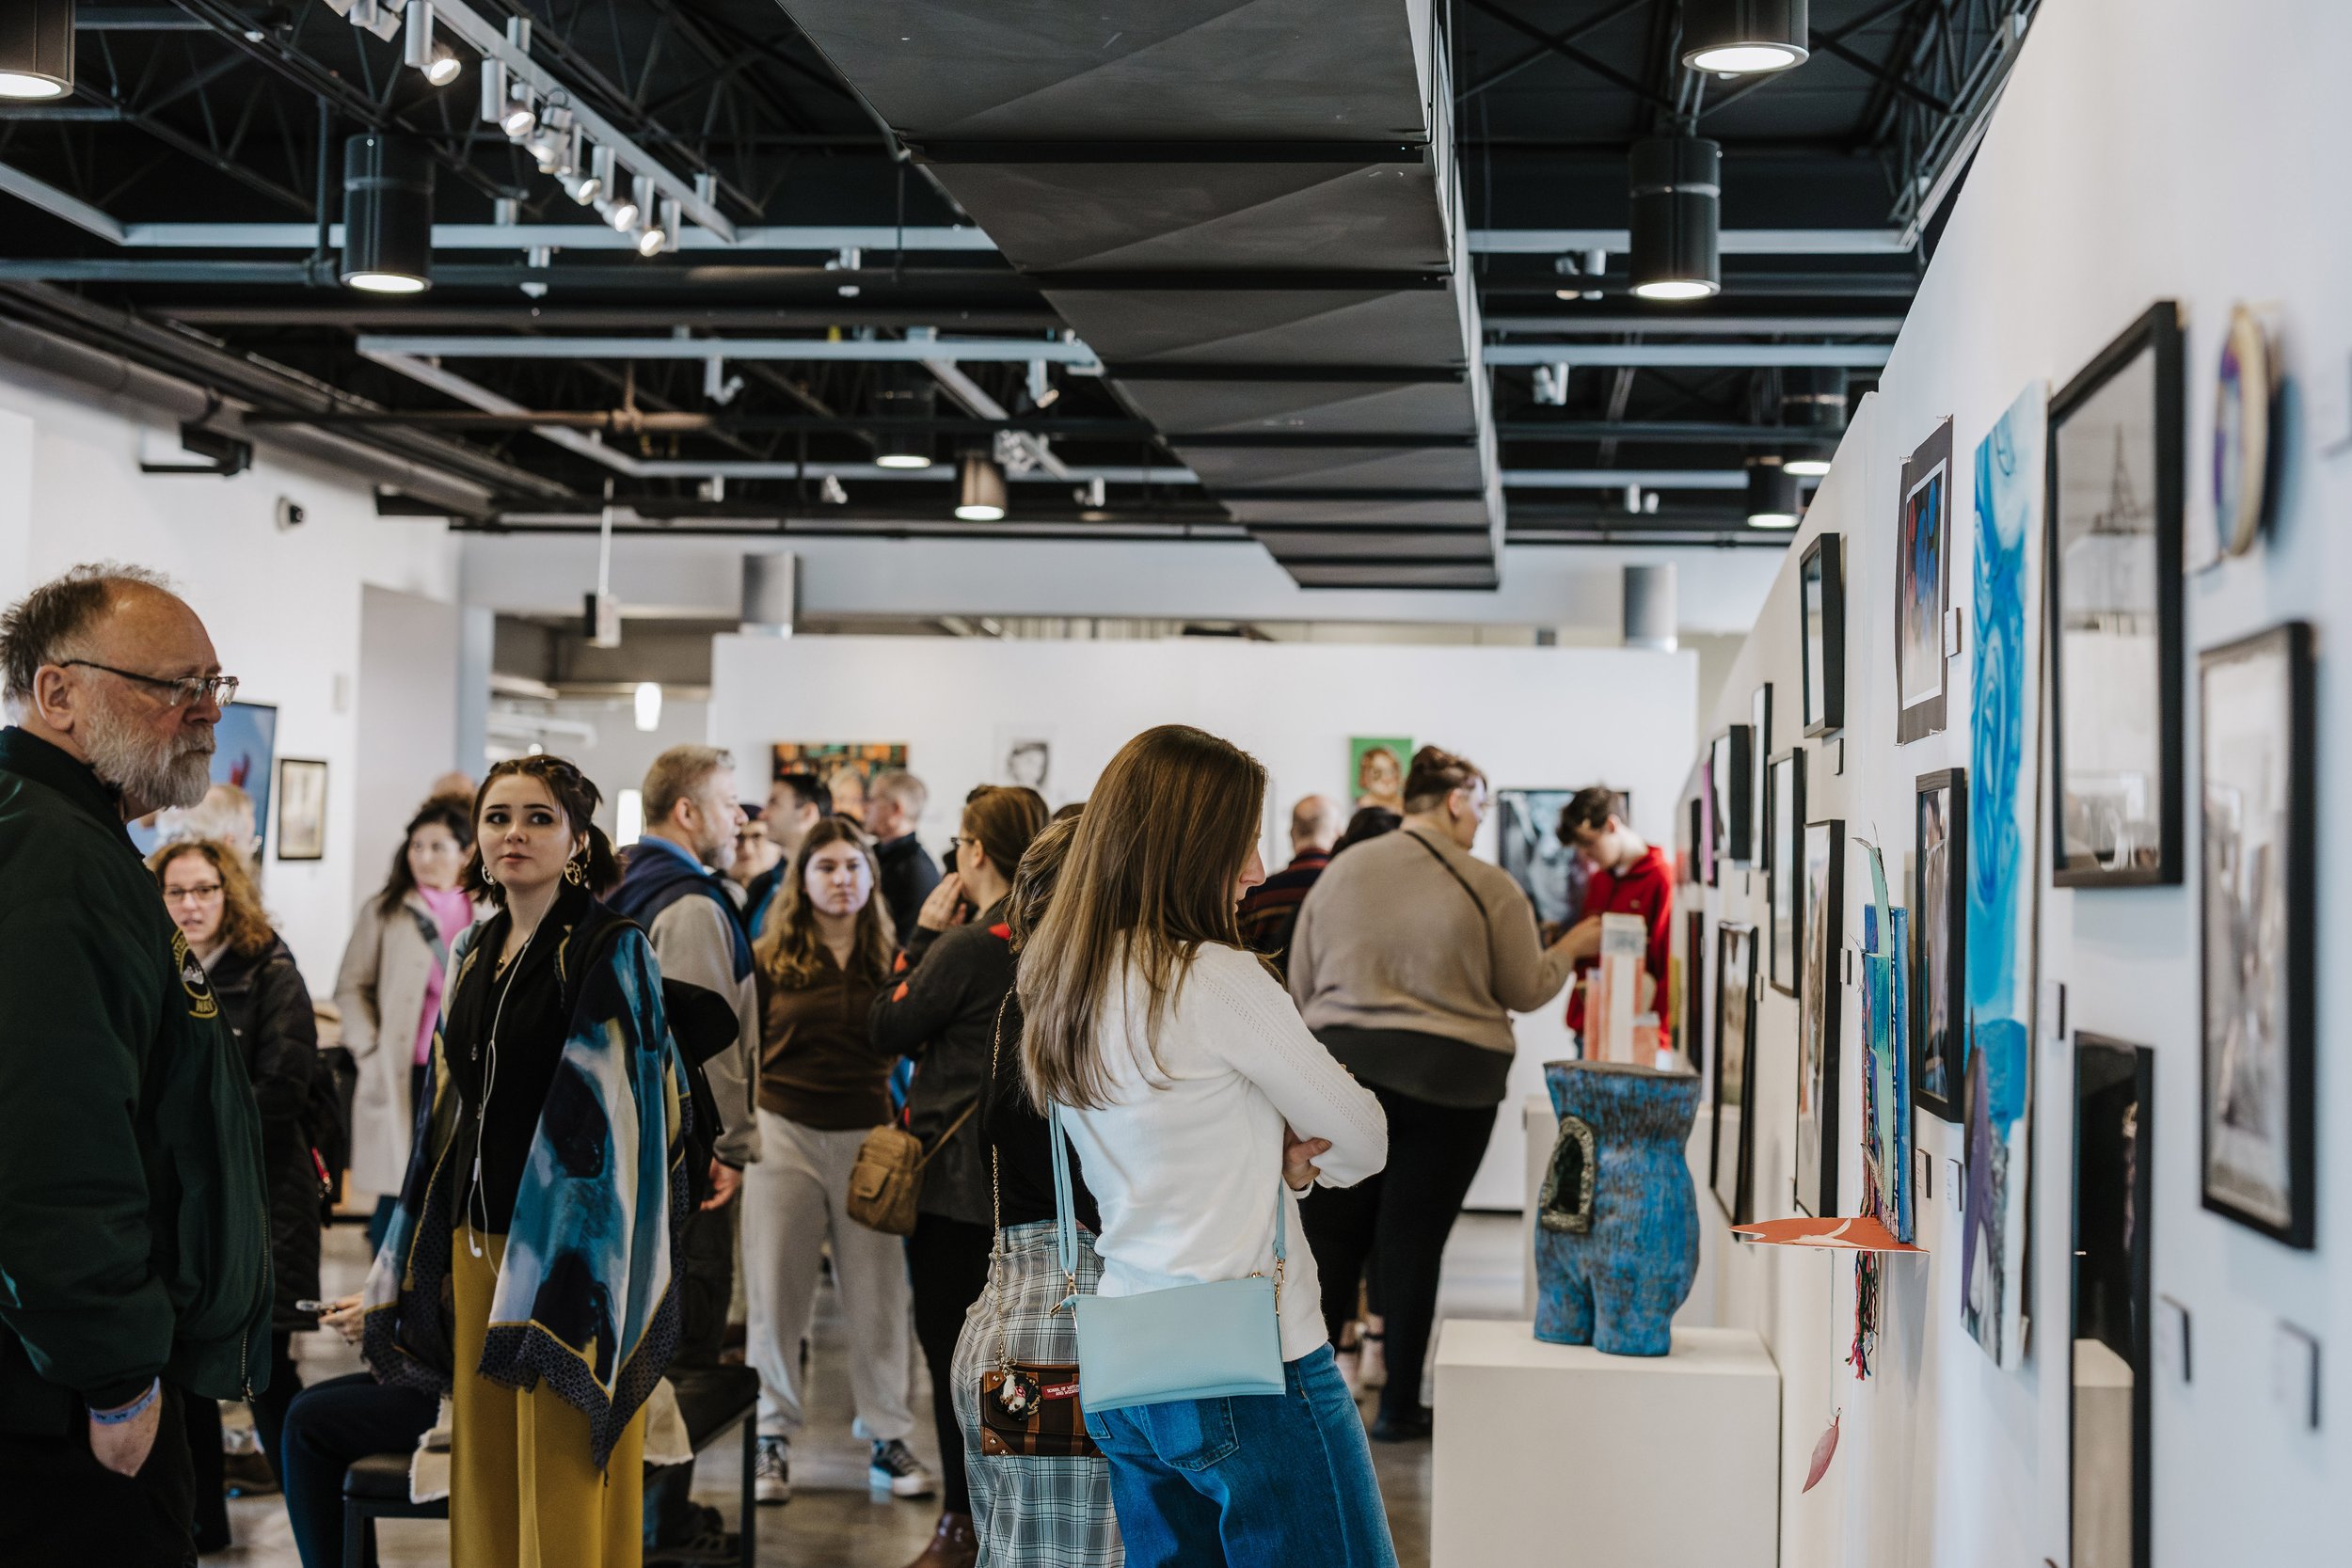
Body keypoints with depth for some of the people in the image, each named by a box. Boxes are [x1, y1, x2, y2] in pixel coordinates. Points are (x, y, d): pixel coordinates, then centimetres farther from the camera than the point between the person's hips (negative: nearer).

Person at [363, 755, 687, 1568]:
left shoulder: (610, 953, -9)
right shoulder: (473, 955, 12)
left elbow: (605, 1114, -15)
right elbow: (452, 1106, 17)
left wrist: (555, 1286, -21)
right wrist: (418, 1252, 14)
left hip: (566, 1248, -7)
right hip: (476, 1240, 7)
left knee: (564, 1489, -1)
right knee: (485, 1474, 12)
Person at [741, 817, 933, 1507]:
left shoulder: (892, 961, 6)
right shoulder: (769, 959, 3)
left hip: (867, 1138, 1)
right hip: (784, 1134, 0)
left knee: (878, 1295, 2)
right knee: (775, 1295, 2)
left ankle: (888, 1439, 13)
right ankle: (773, 1438, 13)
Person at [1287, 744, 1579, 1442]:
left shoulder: (1340, 872, 4)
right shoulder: (1490, 888, -7)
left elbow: (1301, 986, 8)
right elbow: (1525, 991, 2)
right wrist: (1568, 951, 21)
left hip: (1344, 1067, 3)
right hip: (1450, 1079, -3)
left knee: (1333, 1232, 10)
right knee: (1412, 1241, 4)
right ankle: (1399, 1404, 11)